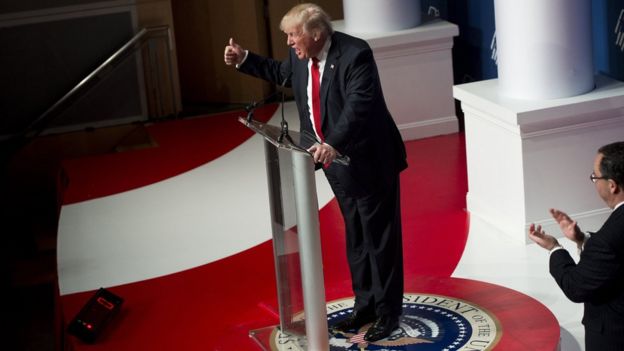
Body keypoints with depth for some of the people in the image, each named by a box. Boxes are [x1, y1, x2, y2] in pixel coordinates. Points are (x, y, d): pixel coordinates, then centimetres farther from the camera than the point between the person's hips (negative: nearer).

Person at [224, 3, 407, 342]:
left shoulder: (355, 54, -24)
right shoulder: (300, 56, 1)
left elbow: (359, 104, -36)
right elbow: (281, 73, 24)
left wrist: (333, 144, -48)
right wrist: (244, 59, 14)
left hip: (370, 162, -8)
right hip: (338, 162, 8)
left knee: (380, 238, 3)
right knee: (355, 239, 17)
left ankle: (388, 313, 15)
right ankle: (365, 305, 30)